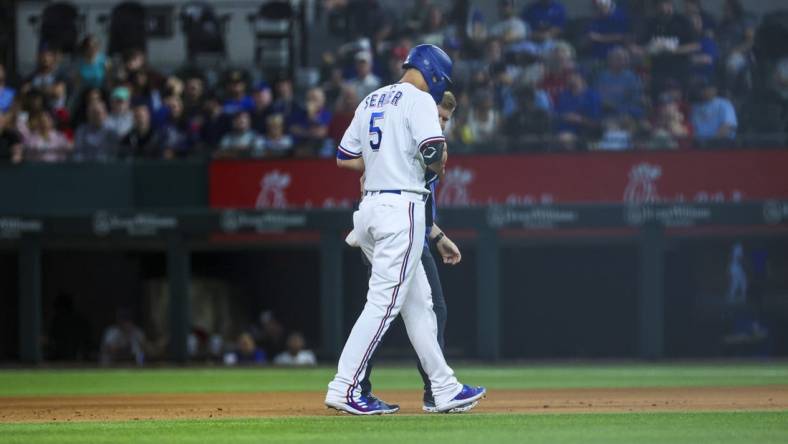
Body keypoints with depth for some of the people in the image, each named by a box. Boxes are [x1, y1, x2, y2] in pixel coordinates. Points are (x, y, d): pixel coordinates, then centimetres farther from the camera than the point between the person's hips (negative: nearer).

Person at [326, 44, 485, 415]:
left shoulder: (370, 102, 18)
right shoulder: (419, 99, -6)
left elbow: (344, 157, 19)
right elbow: (433, 151, -19)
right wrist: (437, 166, 3)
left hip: (370, 206, 9)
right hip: (402, 207, -9)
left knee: (418, 302, 13)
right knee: (383, 301, -10)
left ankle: (444, 389, 14)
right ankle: (344, 388, -14)